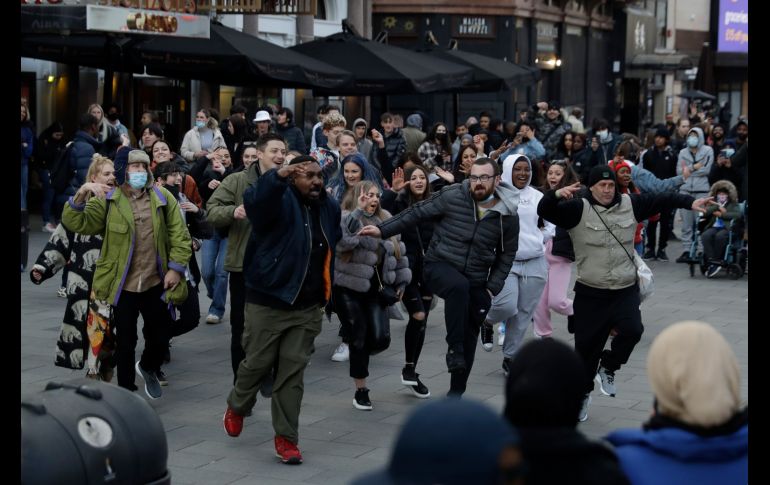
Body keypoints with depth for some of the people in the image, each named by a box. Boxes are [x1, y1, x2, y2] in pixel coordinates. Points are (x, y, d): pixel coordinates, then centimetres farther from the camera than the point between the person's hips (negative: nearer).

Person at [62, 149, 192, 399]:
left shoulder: (163, 197, 2)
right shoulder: (108, 200, -3)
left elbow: (180, 235, 2)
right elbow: (76, 223, -13)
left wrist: (176, 267, -6)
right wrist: (80, 195, -29)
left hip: (156, 284, 2)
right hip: (123, 286, -2)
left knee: (161, 338, 11)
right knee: (125, 342, 6)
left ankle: (147, 368, 44)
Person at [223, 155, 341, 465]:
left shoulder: (330, 207, 7)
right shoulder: (280, 200, -11)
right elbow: (253, 200, -35)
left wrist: (326, 293, 20)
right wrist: (278, 176, -52)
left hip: (308, 306, 4)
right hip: (268, 301, -4)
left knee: (293, 370, 4)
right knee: (257, 362, 6)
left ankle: (286, 437, 11)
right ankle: (237, 407, 36)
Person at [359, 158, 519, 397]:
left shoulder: (508, 215, -4)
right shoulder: (452, 196, -11)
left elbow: (506, 255, 7)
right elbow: (418, 213, -2)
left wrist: (492, 287, -1)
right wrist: (383, 230, -7)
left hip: (476, 283, 3)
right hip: (440, 266, -3)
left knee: (469, 339, 7)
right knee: (459, 286, -38)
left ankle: (456, 393, 24)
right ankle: (454, 349, -28)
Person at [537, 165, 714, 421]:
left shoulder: (630, 204, 5)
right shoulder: (578, 209, -7)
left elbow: (660, 199, 9)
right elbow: (545, 211, -18)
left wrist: (690, 202, 2)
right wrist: (556, 195, -38)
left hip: (626, 291, 2)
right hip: (590, 293, -2)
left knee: (632, 330, -22)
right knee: (586, 346, 4)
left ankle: (608, 367, 7)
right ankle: (582, 393, 27)